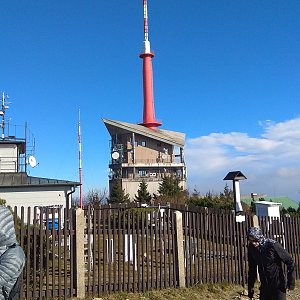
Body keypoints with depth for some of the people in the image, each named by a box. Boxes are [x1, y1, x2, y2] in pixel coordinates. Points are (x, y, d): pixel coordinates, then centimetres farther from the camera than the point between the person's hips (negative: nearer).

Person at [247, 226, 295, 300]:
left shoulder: (272, 245, -20)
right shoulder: (251, 248, -4)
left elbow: (290, 262, -12)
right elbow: (252, 268, 9)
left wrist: (291, 282, -10)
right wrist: (250, 286, 9)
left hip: (278, 285, -5)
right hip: (264, 286, 5)